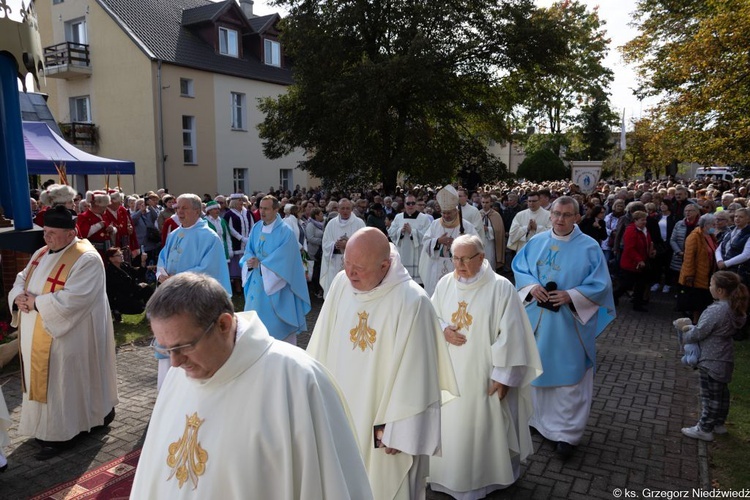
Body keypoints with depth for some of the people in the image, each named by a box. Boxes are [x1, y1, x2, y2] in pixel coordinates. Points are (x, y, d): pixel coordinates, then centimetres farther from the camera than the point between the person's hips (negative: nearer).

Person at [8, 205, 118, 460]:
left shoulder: (86, 260, -19)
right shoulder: (42, 253, 10)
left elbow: (72, 299, -28)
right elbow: (21, 279, 13)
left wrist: (36, 302, -19)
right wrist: (18, 297, -9)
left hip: (65, 338, -8)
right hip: (37, 337, 9)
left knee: (63, 383, 2)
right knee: (44, 381, 18)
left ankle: (61, 434, 16)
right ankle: (47, 426, 34)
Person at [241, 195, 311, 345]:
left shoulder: (285, 231, -13)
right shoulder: (256, 229, 6)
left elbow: (283, 259, -19)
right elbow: (248, 251, 9)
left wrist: (260, 264, -17)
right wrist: (250, 261, -13)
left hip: (276, 282, -6)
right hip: (257, 281, 6)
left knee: (279, 322, 3)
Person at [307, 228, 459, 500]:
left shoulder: (411, 302, -24)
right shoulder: (341, 284, -9)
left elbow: (413, 374, -18)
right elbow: (323, 346, 1)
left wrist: (400, 431, -13)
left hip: (383, 420, -4)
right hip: (340, 412, 5)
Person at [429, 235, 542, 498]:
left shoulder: (501, 287, -15)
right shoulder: (445, 283, -1)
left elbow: (510, 335, -14)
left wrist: (504, 376, -14)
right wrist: (444, 330, -12)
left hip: (484, 375, -4)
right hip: (450, 372, 4)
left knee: (484, 426, 10)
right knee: (450, 425, 15)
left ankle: (485, 477, 34)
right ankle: (452, 473, 38)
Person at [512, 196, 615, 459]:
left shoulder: (589, 247, -6)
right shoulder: (536, 242, 4)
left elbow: (601, 284, -8)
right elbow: (519, 268, 8)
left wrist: (570, 295, -21)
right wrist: (531, 286, -12)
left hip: (570, 323, -3)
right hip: (537, 318, 4)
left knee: (568, 376, 2)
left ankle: (567, 432, 13)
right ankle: (537, 416, 35)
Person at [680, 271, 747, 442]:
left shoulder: (716, 310, -26)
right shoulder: (733, 308, 1)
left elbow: (699, 332, -20)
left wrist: (685, 335, -1)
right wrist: (692, 328, 4)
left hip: (712, 360, -9)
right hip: (725, 359, 9)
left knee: (710, 395, 2)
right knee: (721, 392, 20)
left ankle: (705, 429, 14)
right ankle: (719, 423, 35)